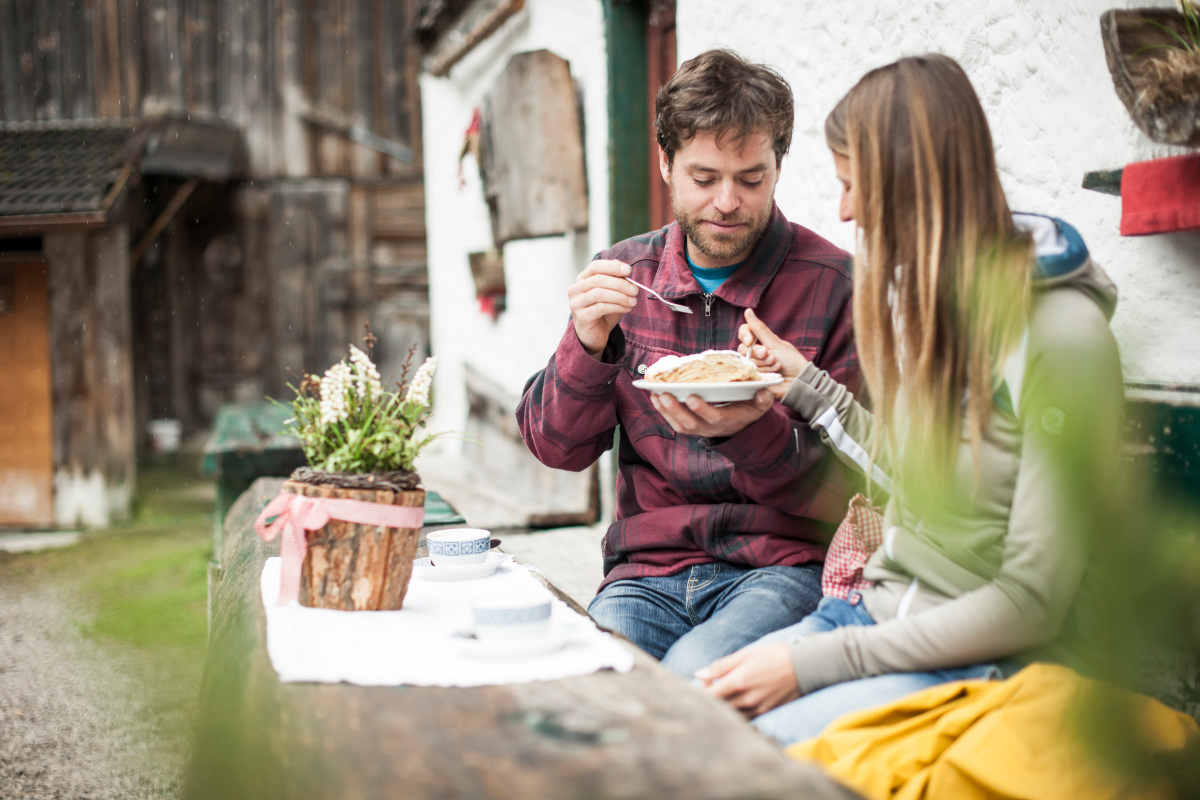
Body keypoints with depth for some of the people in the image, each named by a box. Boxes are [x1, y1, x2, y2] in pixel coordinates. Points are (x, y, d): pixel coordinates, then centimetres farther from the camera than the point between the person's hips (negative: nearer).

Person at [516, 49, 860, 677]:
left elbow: (851, 490, -6)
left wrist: (752, 432, -25)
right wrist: (587, 344, -12)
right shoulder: (621, 274, 8)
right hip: (645, 572, 3)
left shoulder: (832, 283, -5)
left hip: (784, 569, -2)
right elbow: (557, 448, 7)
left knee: (689, 676, -31)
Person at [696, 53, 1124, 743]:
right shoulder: (926, 296, 6)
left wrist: (811, 662, -20)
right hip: (887, 612, 7)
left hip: (995, 662, -7)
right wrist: (809, 386, 14)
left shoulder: (1062, 337, -19)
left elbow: (1030, 604, -19)